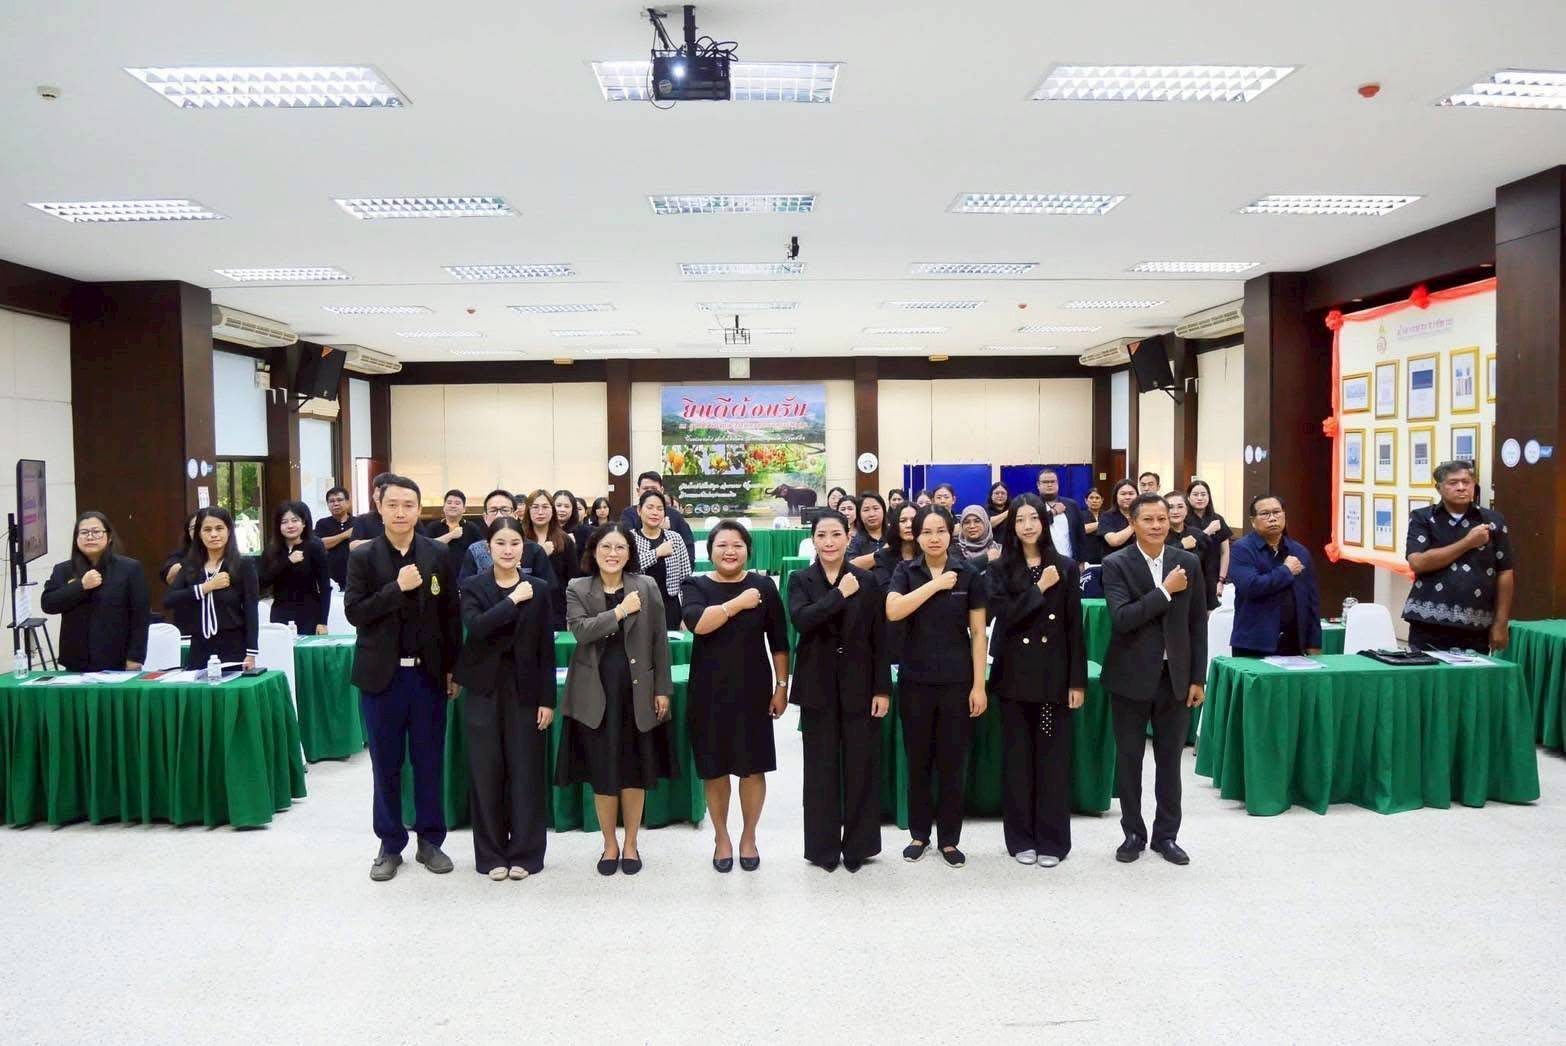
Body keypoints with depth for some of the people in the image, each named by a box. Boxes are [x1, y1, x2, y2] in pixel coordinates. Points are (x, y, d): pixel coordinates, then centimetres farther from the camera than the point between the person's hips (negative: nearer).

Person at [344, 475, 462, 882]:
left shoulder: (437, 555, 1)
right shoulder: (363, 557, -2)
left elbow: (451, 615, 4)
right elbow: (354, 612, -9)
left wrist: (454, 669, 2)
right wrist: (398, 587, -20)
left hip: (428, 673, 1)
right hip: (382, 676, -1)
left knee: (429, 762, 8)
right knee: (386, 765, 10)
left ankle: (430, 840, 23)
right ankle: (390, 845, 23)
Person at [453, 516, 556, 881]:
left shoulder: (539, 589, 3)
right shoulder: (473, 587, 2)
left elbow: (546, 647, 2)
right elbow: (475, 626, -18)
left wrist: (547, 699, -2)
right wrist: (513, 600, -19)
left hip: (525, 691, 0)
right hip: (484, 690, 0)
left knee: (526, 773, 3)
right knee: (487, 773, 5)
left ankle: (524, 853, 16)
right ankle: (491, 854, 18)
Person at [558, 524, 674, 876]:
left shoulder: (647, 586, 2)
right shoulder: (577, 589, 2)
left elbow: (659, 641, 2)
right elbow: (580, 630, -15)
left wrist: (662, 689, -1)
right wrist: (620, 611, -18)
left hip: (637, 691, 0)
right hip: (596, 693, 0)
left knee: (635, 770, 8)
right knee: (602, 771, 6)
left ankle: (630, 844, 25)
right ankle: (609, 844, 25)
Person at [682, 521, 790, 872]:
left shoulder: (763, 586, 1)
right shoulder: (696, 586, -1)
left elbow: (779, 641, 4)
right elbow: (697, 622, -22)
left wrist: (782, 685, 1)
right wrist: (738, 603, -19)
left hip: (753, 690, 0)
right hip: (710, 692, 0)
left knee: (753, 768, 6)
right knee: (715, 769, 10)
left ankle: (749, 836, 25)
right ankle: (721, 837, 28)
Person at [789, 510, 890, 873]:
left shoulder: (867, 581, 2)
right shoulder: (800, 580, 2)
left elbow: (879, 639, 0)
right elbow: (801, 620, -18)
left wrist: (883, 689, -4)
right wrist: (840, 594, -20)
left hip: (859, 686, 0)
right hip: (818, 687, 0)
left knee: (861, 767, 5)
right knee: (821, 769, 7)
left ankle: (858, 845, 19)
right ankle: (824, 847, 18)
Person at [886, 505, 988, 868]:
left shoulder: (969, 574, -1)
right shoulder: (906, 571, 0)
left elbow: (978, 633, -1)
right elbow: (892, 611, -19)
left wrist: (979, 685, -5)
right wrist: (936, 584, -18)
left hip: (956, 681, 0)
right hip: (915, 680, 1)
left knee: (952, 764, 6)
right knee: (917, 762, 10)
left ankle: (949, 839, 20)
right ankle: (919, 834, 25)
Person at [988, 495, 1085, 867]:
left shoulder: (1066, 567, 3)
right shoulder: (1001, 569, 4)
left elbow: (1074, 627, 1)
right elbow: (1004, 615, -11)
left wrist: (1077, 680, -3)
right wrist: (1039, 588, -13)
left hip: (1054, 673, 0)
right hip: (1015, 675, 1)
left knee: (1054, 757, 4)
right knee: (1017, 758, 7)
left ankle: (1052, 840, 15)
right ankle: (1021, 837, 18)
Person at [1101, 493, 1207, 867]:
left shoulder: (1188, 563, 3)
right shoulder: (1116, 564, -7)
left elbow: (1198, 624, 6)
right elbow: (1122, 618, -19)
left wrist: (1197, 678, 3)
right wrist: (1165, 591, -20)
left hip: (1175, 677, 2)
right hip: (1131, 677, -2)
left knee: (1170, 759, 10)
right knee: (1129, 759, 8)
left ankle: (1166, 835, 24)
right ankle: (1133, 833, 22)